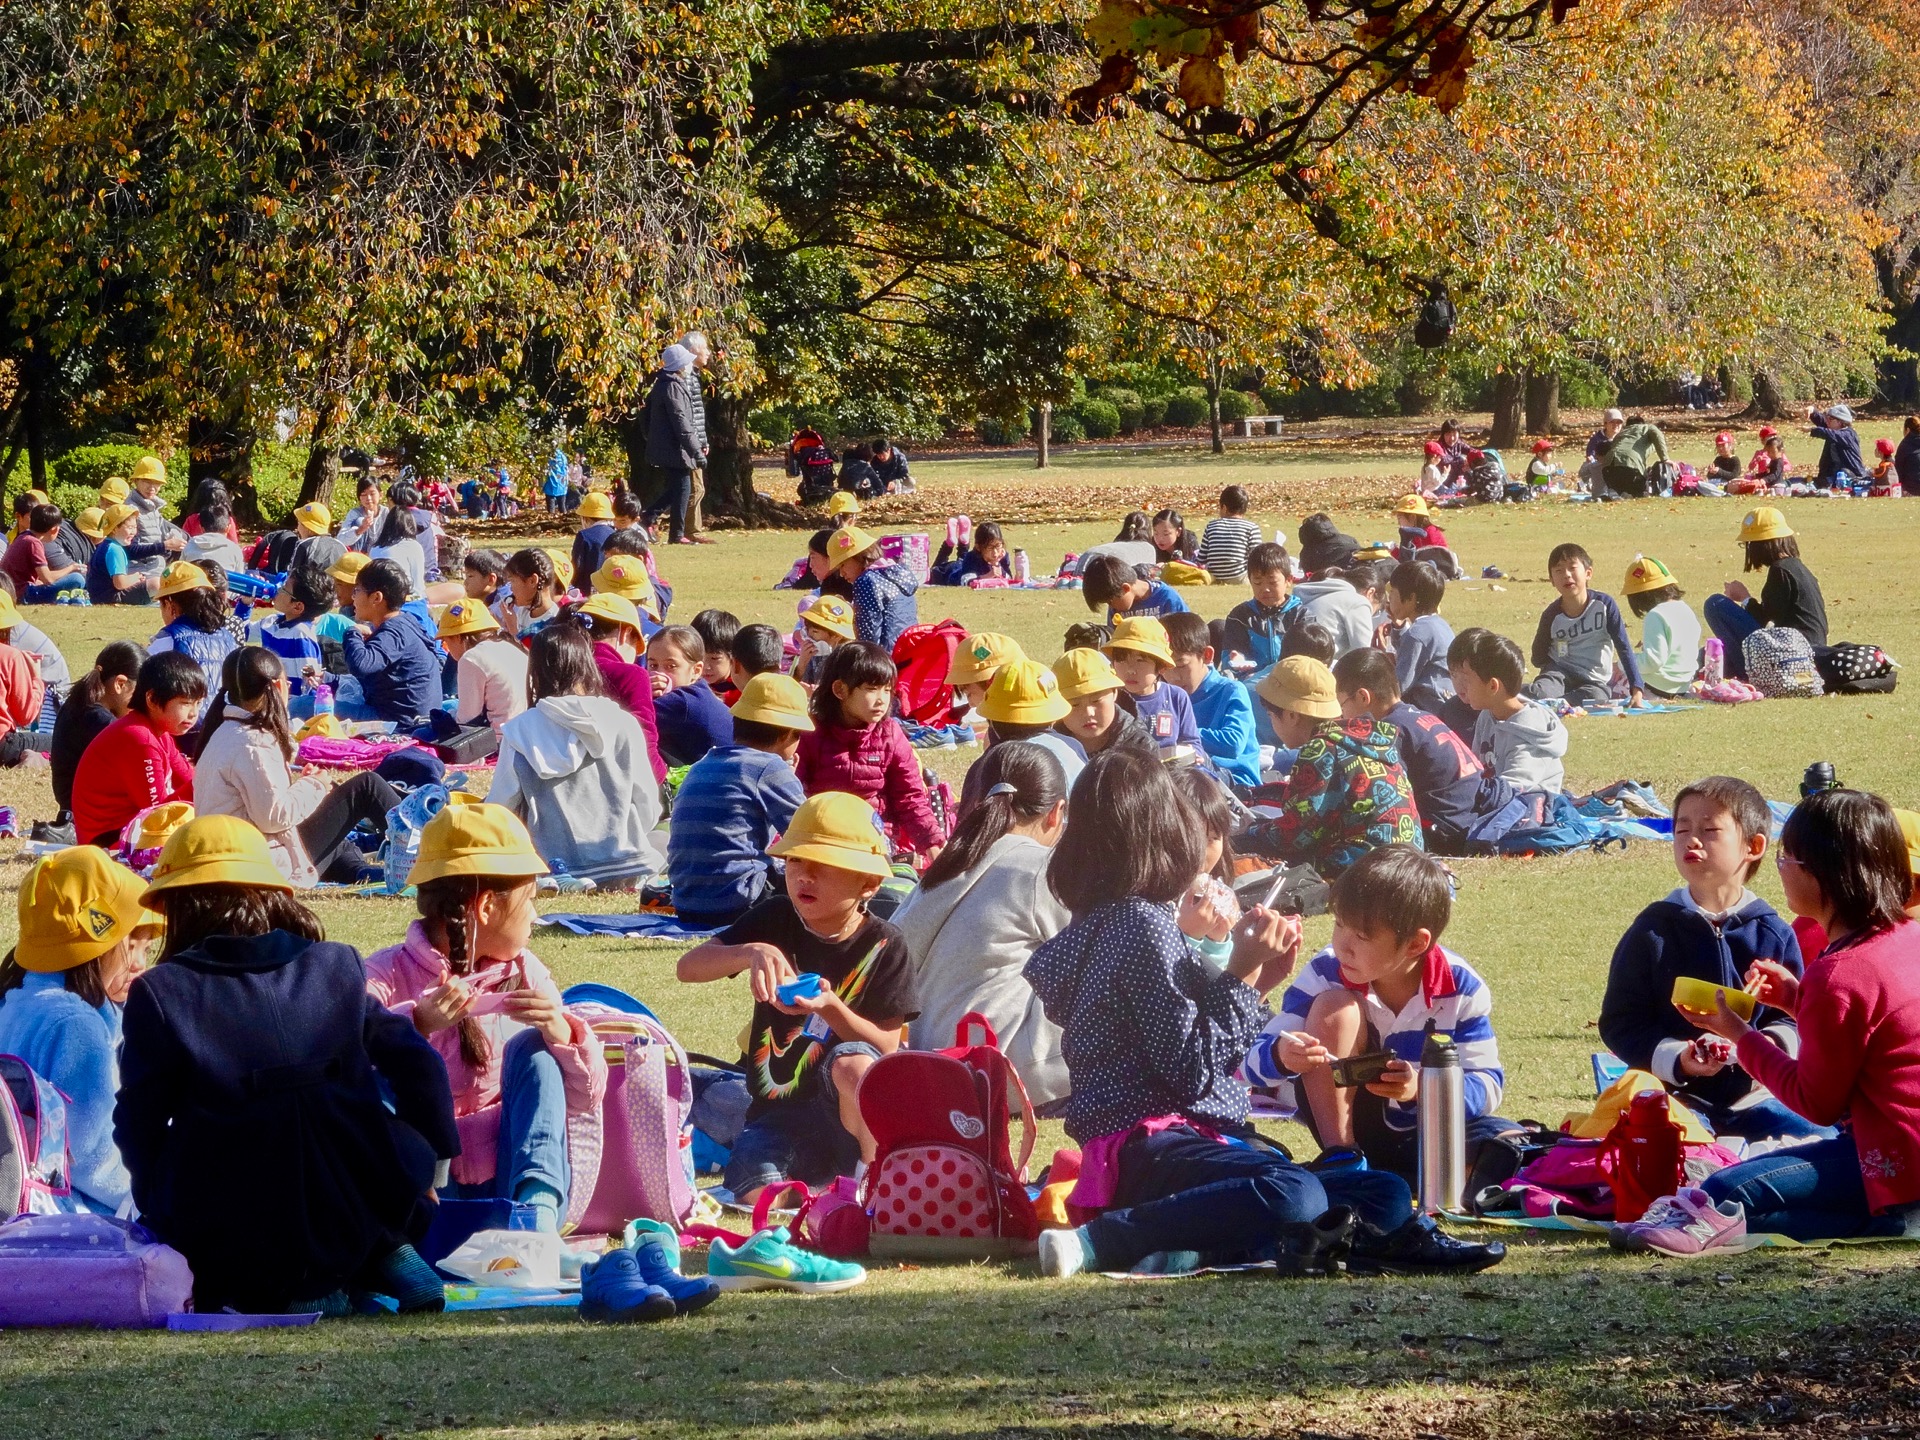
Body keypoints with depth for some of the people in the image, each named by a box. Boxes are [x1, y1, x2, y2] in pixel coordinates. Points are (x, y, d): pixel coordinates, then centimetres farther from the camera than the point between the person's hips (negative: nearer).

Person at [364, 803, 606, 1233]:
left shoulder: (523, 973, 10)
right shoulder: (387, 977, -5)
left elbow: (585, 1101, 6)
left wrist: (560, 1032, -14)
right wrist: (417, 1025, -39)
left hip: (513, 1178, 4)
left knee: (532, 1047, -14)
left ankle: (537, 1209, -34)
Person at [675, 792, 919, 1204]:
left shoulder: (884, 946, -5)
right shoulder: (775, 920, 0)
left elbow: (887, 1046, -8)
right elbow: (689, 966, -10)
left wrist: (831, 1008, -26)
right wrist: (752, 952, -30)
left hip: (846, 1108, -1)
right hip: (776, 1113, 1)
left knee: (851, 1062, -37)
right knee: (758, 1199, -29)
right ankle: (813, 1185, 2)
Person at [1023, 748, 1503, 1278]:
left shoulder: (1108, 921, 18)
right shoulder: (1142, 925, -11)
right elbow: (1192, 1070, -15)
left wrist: (1259, 981, 13)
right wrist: (1243, 973, -9)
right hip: (1151, 1149, -10)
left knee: (1387, 1195, 6)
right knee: (1295, 1195, -40)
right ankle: (1099, 1240, -30)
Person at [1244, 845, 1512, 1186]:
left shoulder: (1462, 989, -14)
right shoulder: (1326, 973, -14)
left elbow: (1487, 1086, -15)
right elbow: (1255, 1063, -16)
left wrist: (1422, 1087, -35)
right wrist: (1281, 1056, -42)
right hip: (1348, 1123, 0)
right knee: (1334, 1007, -24)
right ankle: (1340, 1157, -23)